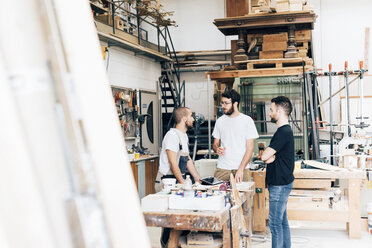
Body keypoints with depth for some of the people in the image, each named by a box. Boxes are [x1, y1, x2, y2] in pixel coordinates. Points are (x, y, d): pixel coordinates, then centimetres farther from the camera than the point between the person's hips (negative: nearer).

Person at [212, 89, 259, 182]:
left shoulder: (247, 120, -2)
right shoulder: (220, 121, 9)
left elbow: (250, 148, -5)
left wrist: (241, 169, -14)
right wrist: (217, 149, -9)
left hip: (241, 169, -3)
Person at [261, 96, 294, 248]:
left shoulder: (283, 132, -19)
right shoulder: (285, 130, 14)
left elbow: (264, 156, -20)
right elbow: (269, 158, 14)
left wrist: (268, 155, 0)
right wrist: (270, 157, -6)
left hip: (279, 184, -10)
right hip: (281, 183, 10)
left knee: (275, 222, -4)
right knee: (282, 221, 16)